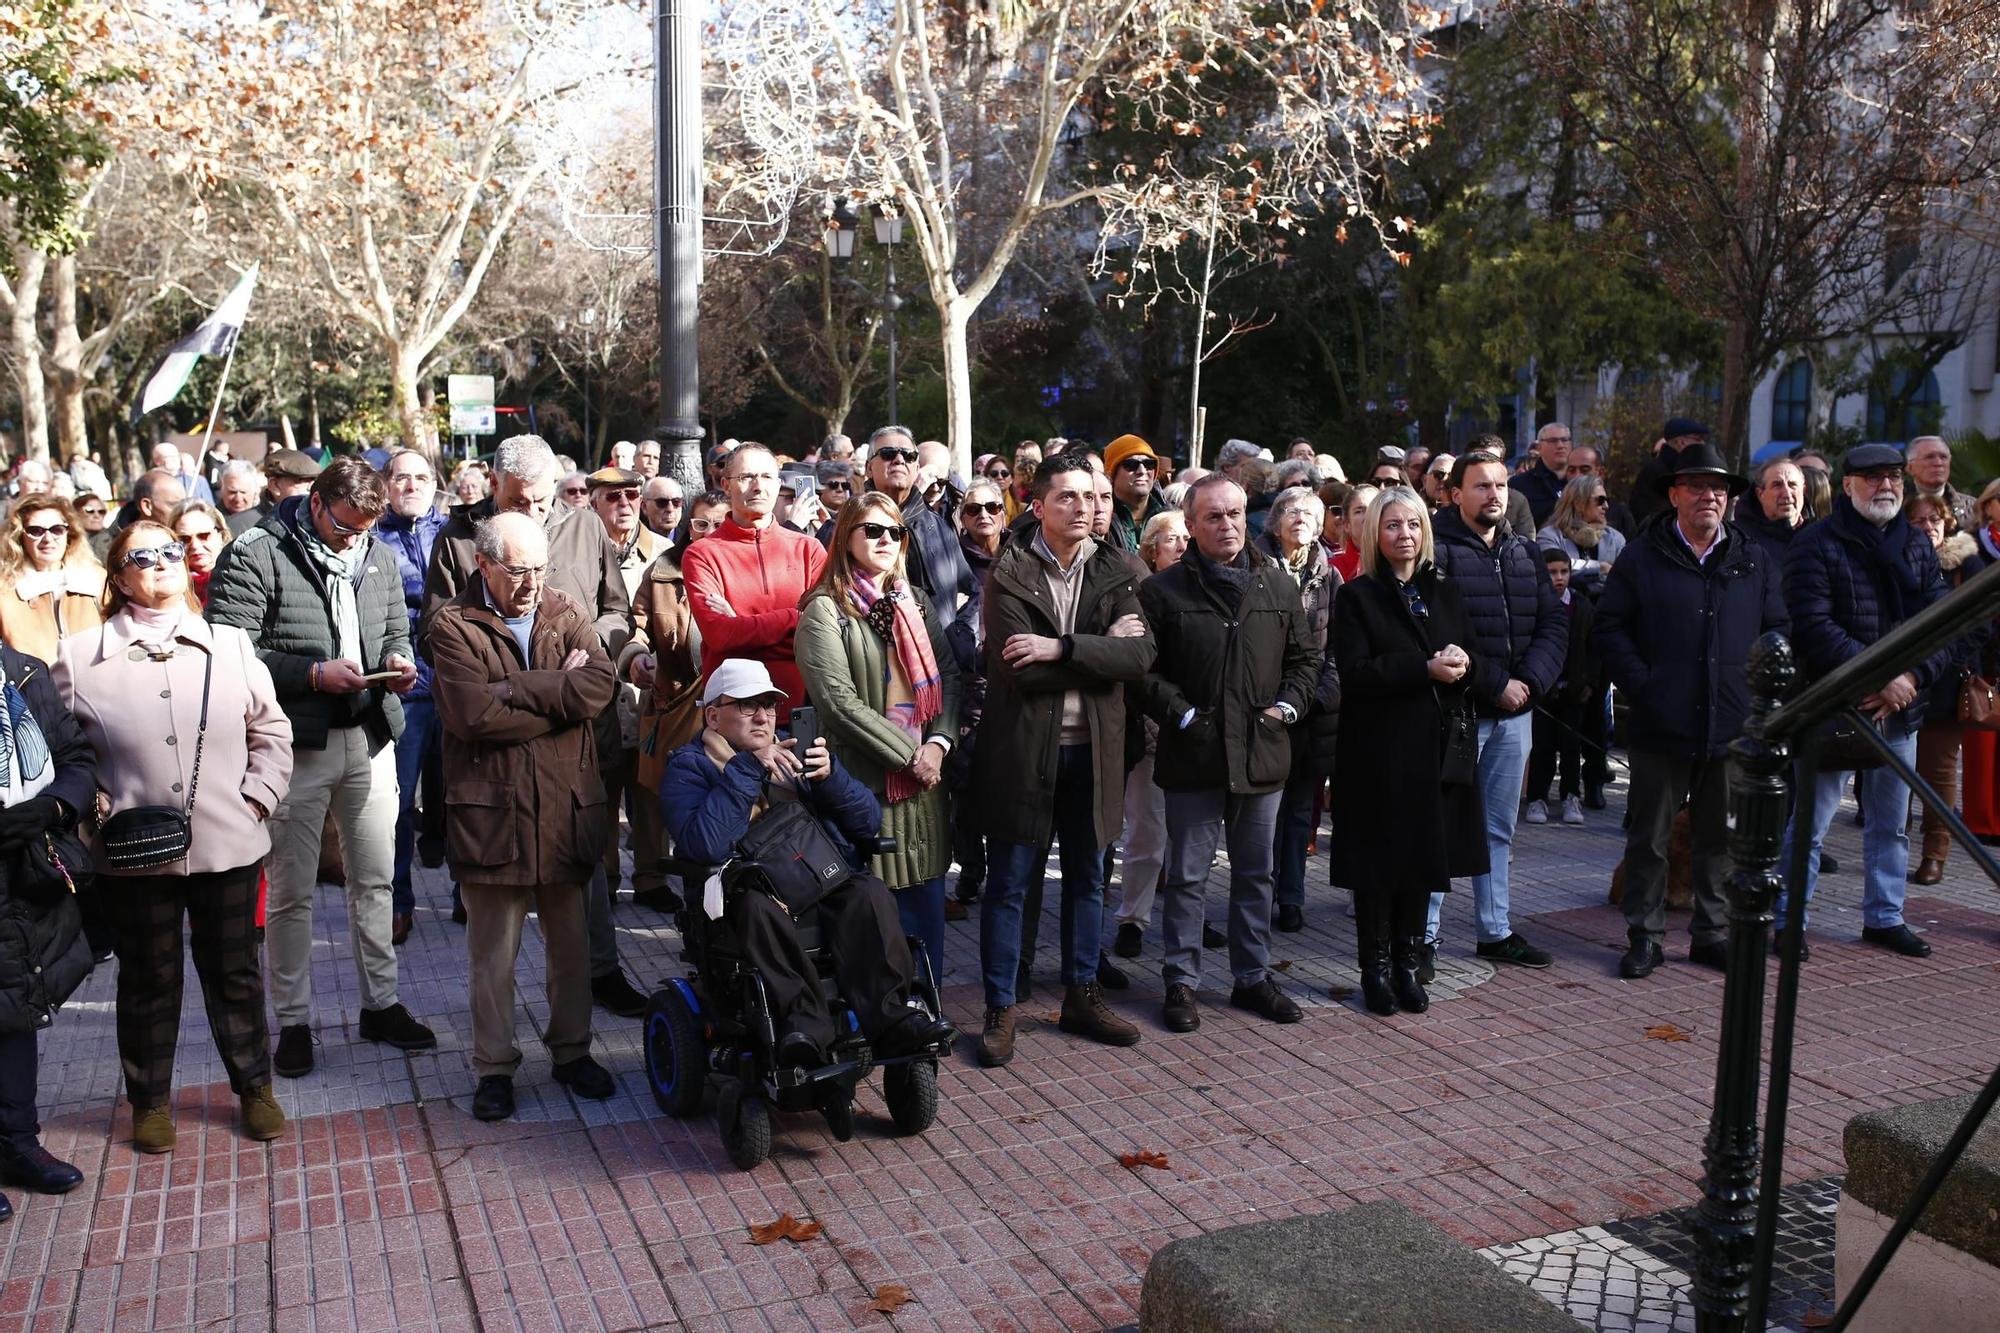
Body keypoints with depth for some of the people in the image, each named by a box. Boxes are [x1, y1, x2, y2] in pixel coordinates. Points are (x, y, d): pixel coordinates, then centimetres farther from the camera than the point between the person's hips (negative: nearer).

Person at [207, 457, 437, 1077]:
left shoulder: (377, 558, 10)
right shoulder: (255, 555, -8)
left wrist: (399, 663, -2)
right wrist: (313, 674, -21)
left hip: (370, 739, 5)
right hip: (296, 743, -5)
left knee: (375, 879, 13)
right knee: (292, 891, 6)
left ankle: (381, 1003, 26)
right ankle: (294, 1021, 19)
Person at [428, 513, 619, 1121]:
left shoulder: (570, 616, 7)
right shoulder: (453, 626, -3)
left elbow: (599, 686, -11)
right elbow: (474, 715, -18)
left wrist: (515, 690, -16)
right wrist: (560, 695, -10)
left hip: (568, 807, 3)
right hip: (492, 811, -3)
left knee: (571, 944, 15)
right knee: (493, 954, 8)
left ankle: (572, 1051, 31)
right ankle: (495, 1067, 22)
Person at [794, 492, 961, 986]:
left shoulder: (916, 603, 15)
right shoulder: (825, 610, -4)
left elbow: (949, 675, 9)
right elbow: (838, 700, -13)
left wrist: (938, 742, -8)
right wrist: (908, 753, -13)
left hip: (924, 777, 5)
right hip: (864, 779, -5)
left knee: (926, 902, 9)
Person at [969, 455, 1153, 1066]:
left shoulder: (1114, 572, 4)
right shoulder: (1009, 572, -8)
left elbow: (1141, 654, -12)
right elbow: (1019, 669, -20)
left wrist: (1062, 648, -21)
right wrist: (1101, 651, -14)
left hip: (1092, 748, 4)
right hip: (1025, 747, -4)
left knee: (1087, 878, 16)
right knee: (1009, 884, 4)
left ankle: (1082, 995, 31)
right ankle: (999, 1010, 16)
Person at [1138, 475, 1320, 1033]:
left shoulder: (1279, 585, 9)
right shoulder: (1163, 590, -3)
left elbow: (1304, 658, 15)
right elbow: (1142, 668, -5)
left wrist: (1288, 705, -1)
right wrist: (1183, 715, -12)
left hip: (1262, 754, 4)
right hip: (1193, 755, -3)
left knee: (1255, 874, 14)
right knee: (1186, 876, 5)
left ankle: (1253, 976, 27)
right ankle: (1182, 981, 17)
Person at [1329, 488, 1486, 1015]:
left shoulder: (1445, 591, 13)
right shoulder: (1357, 597, -2)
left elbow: (1476, 666, 11)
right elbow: (1355, 675, -14)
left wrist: (1465, 665, -13)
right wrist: (1425, 668, -21)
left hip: (1436, 748, 4)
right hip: (1379, 750, -4)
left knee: (1423, 857, 8)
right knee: (1377, 862, 2)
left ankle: (1408, 963, 21)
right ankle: (1375, 968, 14)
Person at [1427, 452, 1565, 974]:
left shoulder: (1526, 554, 13)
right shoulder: (1437, 551, -8)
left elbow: (1554, 624, 8)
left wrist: (1530, 681, -9)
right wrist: (1495, 683, -15)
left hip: (1515, 711, 7)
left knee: (1499, 828, 14)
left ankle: (1495, 930, 25)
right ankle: (1423, 935, 5)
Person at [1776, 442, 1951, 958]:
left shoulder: (1918, 545, 11)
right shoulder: (1817, 544, -8)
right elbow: (1813, 626, -17)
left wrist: (1912, 676, -11)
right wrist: (1880, 677, -21)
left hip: (1901, 706, 6)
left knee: (1891, 823, 16)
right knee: (1809, 821, -1)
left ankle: (1884, 916, 29)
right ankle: (1787, 918, 9)